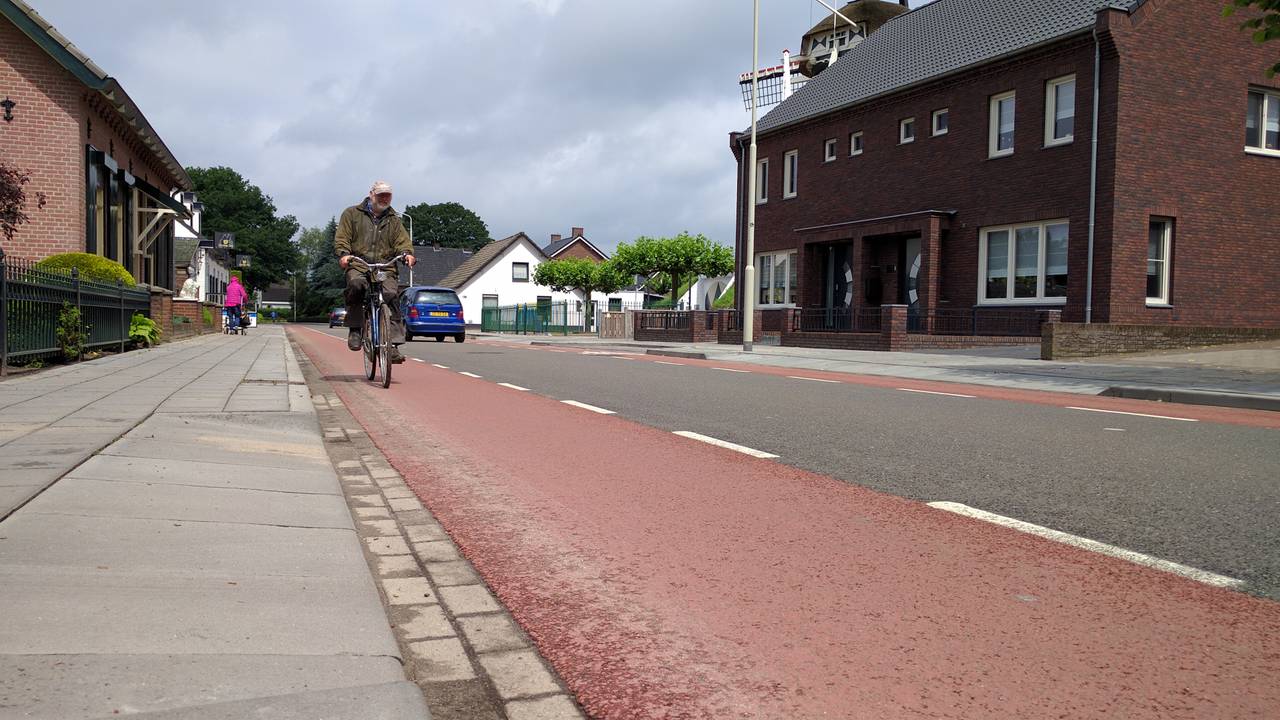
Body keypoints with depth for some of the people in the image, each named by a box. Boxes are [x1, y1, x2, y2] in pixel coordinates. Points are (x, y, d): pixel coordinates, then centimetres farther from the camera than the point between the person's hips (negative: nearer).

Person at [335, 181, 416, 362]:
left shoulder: (393, 219, 21)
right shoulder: (352, 214, 14)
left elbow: (402, 240, 9)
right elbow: (341, 238, 5)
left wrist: (407, 253, -15)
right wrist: (344, 254, -16)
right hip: (358, 265, -2)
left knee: (391, 295, -23)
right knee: (356, 284, -36)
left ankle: (393, 344, -24)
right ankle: (354, 329, -19)